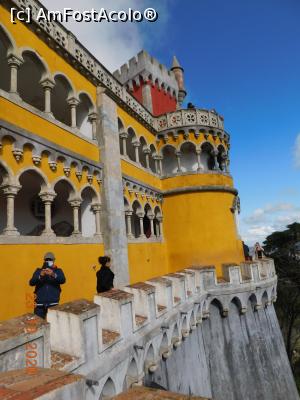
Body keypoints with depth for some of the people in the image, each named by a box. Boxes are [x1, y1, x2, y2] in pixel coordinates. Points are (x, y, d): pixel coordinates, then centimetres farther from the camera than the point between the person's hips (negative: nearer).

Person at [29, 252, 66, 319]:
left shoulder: (58, 271, 6)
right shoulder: (38, 271, 8)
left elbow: (63, 280, -12)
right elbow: (31, 282, -5)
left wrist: (53, 275, -31)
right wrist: (40, 276, -25)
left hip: (53, 303, -1)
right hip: (40, 304, 1)